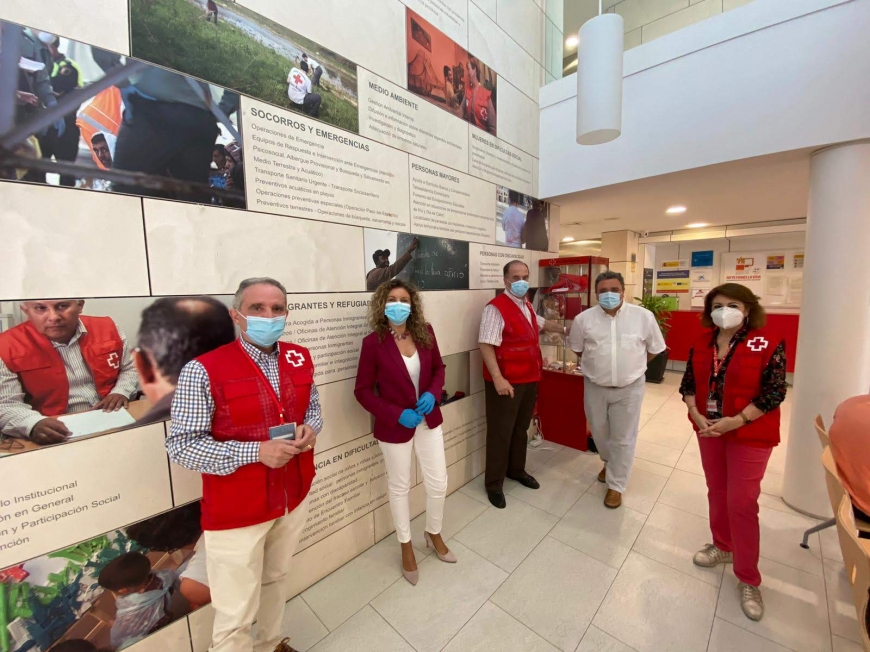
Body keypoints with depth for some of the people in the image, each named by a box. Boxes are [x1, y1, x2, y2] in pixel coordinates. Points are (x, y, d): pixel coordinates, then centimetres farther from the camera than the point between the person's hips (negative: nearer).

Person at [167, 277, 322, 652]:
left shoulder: (300, 360, -2)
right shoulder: (204, 370, -18)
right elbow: (181, 446, -16)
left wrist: (309, 429, -12)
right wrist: (256, 452, -26)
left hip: (295, 497, 5)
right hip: (237, 510, -5)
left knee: (277, 580, 28)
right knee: (235, 616, 12)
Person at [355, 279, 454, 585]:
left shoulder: (425, 332, -7)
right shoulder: (373, 342, -18)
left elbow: (438, 368, 6)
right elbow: (363, 391, -12)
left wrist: (433, 393, -13)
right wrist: (396, 414, -20)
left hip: (429, 420, 4)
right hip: (394, 427, -3)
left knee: (438, 483, 15)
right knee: (400, 488, 17)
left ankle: (434, 534, 47)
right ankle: (406, 546, 44)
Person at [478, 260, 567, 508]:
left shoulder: (527, 306, 11)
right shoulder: (496, 308, -19)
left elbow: (541, 323, 31)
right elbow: (486, 346, -24)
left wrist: (565, 329, 28)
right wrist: (497, 378, -29)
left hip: (530, 379, 9)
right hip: (506, 381, -8)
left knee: (521, 427, 22)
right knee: (501, 431, 4)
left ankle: (516, 470, 42)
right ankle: (494, 483, 22)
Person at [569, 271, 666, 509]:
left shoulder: (644, 316, -10)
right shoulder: (583, 319, -8)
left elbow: (655, 349, 6)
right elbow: (577, 349, 8)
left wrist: (632, 365, 9)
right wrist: (598, 364, 8)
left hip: (630, 388, -1)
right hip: (595, 387, 2)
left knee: (623, 438, 8)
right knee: (599, 432, 19)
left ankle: (616, 485, 26)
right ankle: (609, 463, 49)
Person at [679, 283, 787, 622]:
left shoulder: (767, 343, -11)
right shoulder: (701, 343, 1)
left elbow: (774, 391, -13)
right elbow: (688, 383, 3)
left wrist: (735, 421, -20)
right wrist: (696, 415, -11)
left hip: (749, 434, -4)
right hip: (708, 429, 4)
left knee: (741, 503, 1)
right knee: (717, 492, 17)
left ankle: (748, 580, 20)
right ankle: (723, 546, 39)